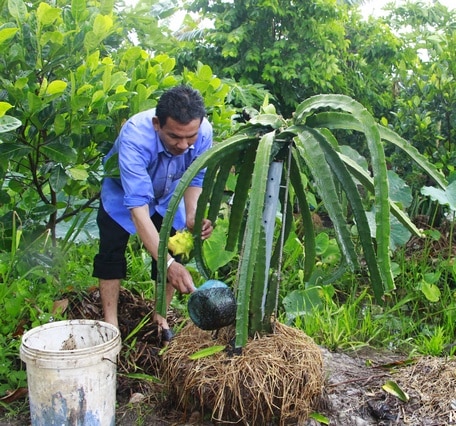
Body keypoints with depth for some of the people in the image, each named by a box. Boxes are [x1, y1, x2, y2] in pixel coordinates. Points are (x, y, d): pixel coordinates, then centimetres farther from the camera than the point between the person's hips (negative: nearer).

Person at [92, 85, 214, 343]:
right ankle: (111, 323, -1)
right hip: (123, 191, -3)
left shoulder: (204, 133, -33)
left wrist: (192, 216, -36)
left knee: (175, 251, -3)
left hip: (168, 195, 3)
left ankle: (160, 317, 14)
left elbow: (195, 180, -15)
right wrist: (168, 263, -57)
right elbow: (138, 206, -50)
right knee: (111, 251, -13)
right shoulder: (135, 136, -45)